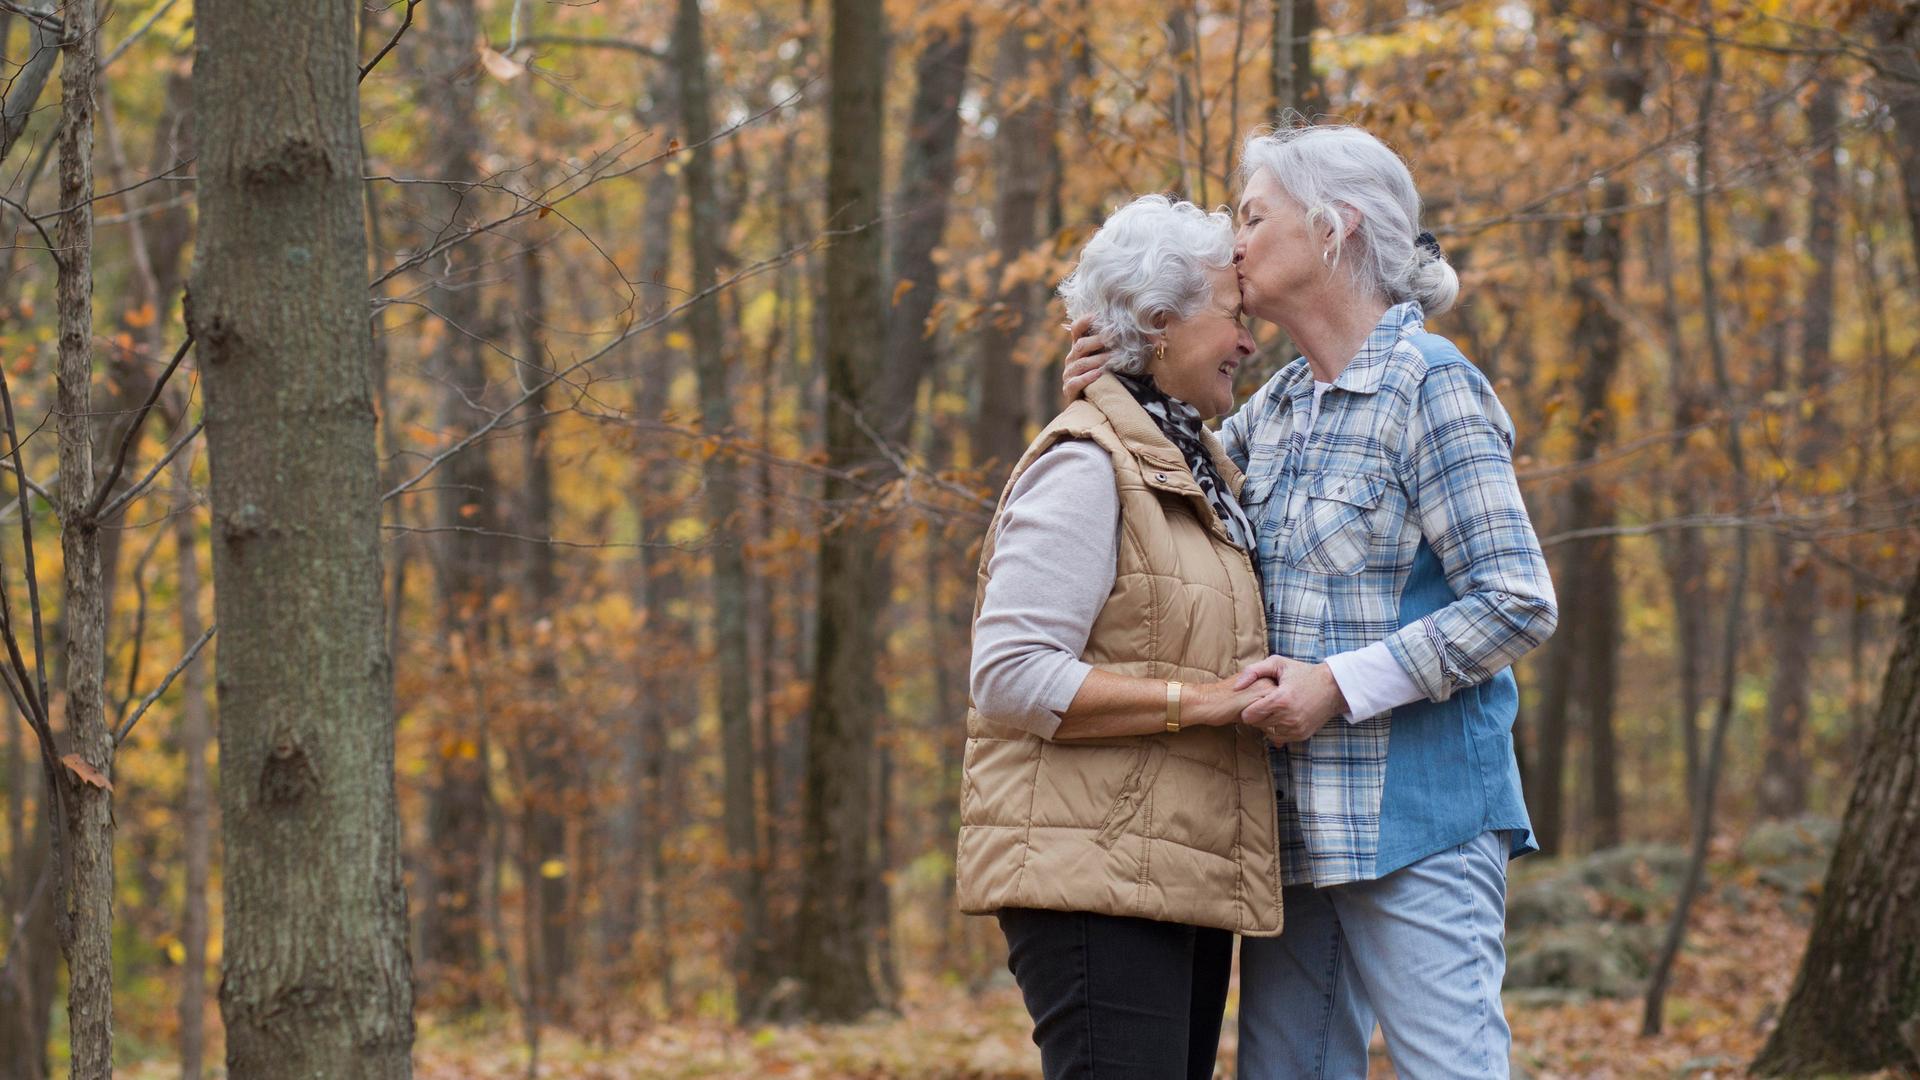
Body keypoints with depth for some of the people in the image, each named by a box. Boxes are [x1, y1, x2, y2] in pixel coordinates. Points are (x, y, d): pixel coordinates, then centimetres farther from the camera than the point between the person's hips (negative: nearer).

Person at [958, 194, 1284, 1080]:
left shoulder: (1198, 467, 20)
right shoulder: (1087, 466, -10)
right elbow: (1009, 676, -18)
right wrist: (1194, 701, -19)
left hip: (1182, 872, 10)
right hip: (1093, 876, -10)